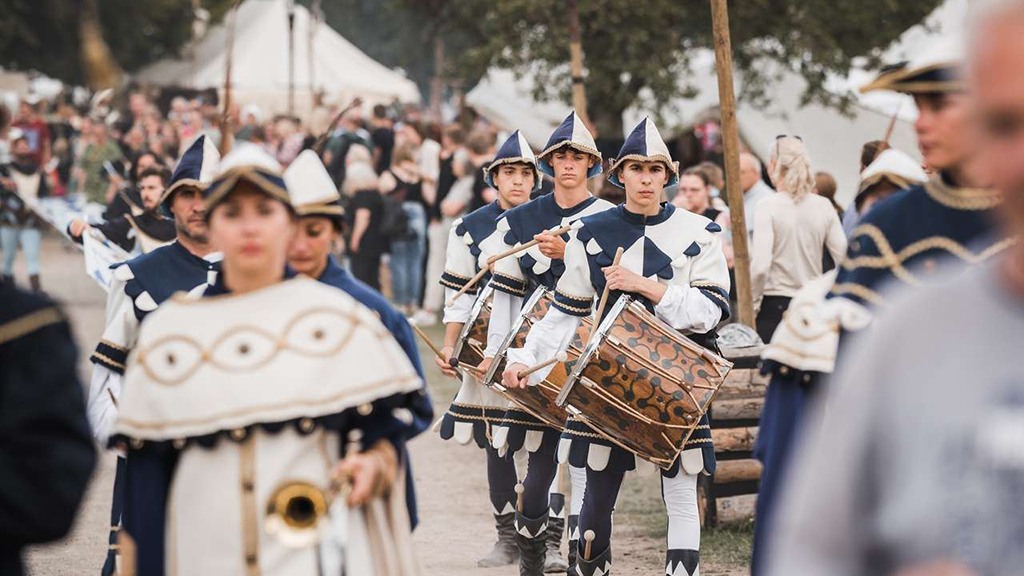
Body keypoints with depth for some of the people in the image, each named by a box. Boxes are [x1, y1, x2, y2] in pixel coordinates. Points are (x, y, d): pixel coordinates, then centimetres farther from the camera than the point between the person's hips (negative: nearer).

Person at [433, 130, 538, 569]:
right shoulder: (470, 229, 8)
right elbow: (460, 295, 8)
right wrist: (449, 347, 2)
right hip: (490, 349, 1)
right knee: (497, 444, 4)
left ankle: (549, 539, 0)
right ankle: (508, 538, 13)